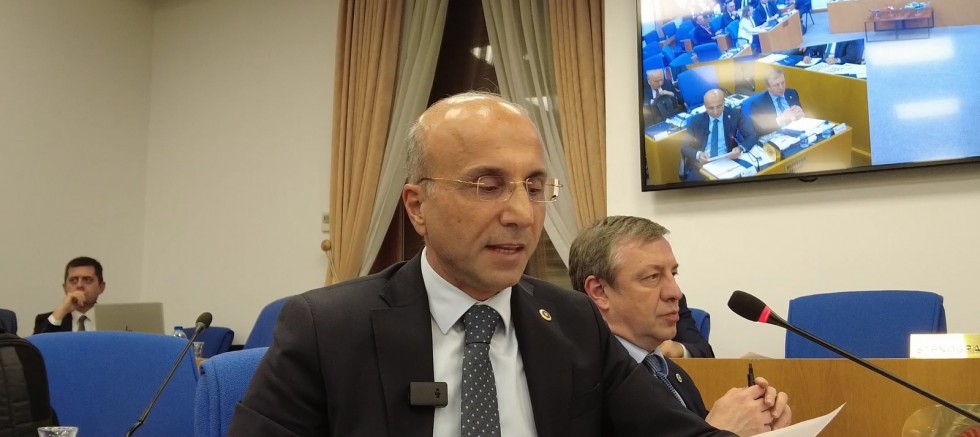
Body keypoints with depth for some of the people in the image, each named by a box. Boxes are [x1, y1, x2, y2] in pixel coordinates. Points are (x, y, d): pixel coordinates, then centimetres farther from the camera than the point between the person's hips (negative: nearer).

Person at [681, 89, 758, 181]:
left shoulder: (735, 115, 4)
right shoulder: (696, 120, 5)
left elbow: (751, 136, 2)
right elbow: (685, 147, 4)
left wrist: (740, 148, -20)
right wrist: (698, 154, -18)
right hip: (702, 163, 0)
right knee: (694, 177, -30)